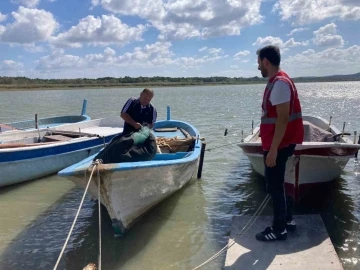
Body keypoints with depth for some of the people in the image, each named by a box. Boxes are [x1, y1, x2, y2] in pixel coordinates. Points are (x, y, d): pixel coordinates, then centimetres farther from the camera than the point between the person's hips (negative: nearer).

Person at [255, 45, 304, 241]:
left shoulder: (280, 83, -19)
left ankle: (279, 230, 14)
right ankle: (287, 220, 32)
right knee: (276, 185, 19)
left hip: (278, 146, -10)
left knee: (274, 187, 1)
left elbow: (282, 119, -23)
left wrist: (273, 149, -23)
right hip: (278, 144, 10)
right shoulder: (277, 81, 12)